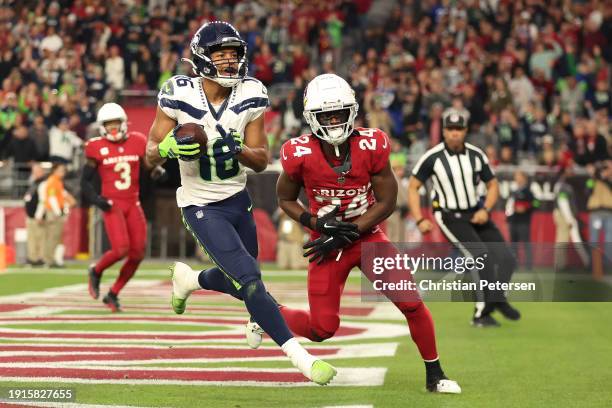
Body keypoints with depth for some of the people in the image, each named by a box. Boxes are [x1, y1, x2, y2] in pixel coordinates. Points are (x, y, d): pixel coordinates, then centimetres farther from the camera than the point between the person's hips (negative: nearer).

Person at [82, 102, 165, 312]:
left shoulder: (137, 142, 4)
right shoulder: (97, 148, -3)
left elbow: (151, 165, 10)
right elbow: (85, 181, 2)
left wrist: (158, 171, -14)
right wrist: (96, 199, -14)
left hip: (133, 204, 4)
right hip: (112, 204, -4)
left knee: (138, 254, 0)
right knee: (121, 249, -20)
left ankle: (113, 294, 18)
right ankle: (96, 271, 12)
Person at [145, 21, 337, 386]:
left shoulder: (250, 96, -9)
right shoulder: (180, 96, -17)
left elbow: (262, 161, -3)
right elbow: (151, 153, -8)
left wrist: (238, 150, -25)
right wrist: (169, 147, -30)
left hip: (238, 199, 5)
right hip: (201, 206, -5)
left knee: (240, 282, 20)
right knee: (250, 282, -16)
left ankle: (188, 279, 52)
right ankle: (300, 356, -12)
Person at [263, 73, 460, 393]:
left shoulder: (371, 146, -15)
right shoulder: (300, 154, -16)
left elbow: (386, 203, -9)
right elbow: (285, 200, 0)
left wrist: (346, 234, -17)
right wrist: (318, 224, -16)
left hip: (367, 235, 1)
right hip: (328, 243, -1)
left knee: (411, 302, -13)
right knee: (322, 329, -2)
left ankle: (434, 375, 4)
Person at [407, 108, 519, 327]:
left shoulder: (477, 155, -1)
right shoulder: (432, 157, -12)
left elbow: (493, 185, 11)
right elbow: (413, 187, -3)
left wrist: (485, 210, -6)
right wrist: (420, 220, -13)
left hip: (476, 215, 5)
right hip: (450, 217, -5)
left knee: (507, 259, -4)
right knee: (481, 256, -23)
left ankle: (496, 299, 22)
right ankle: (482, 312, -14)